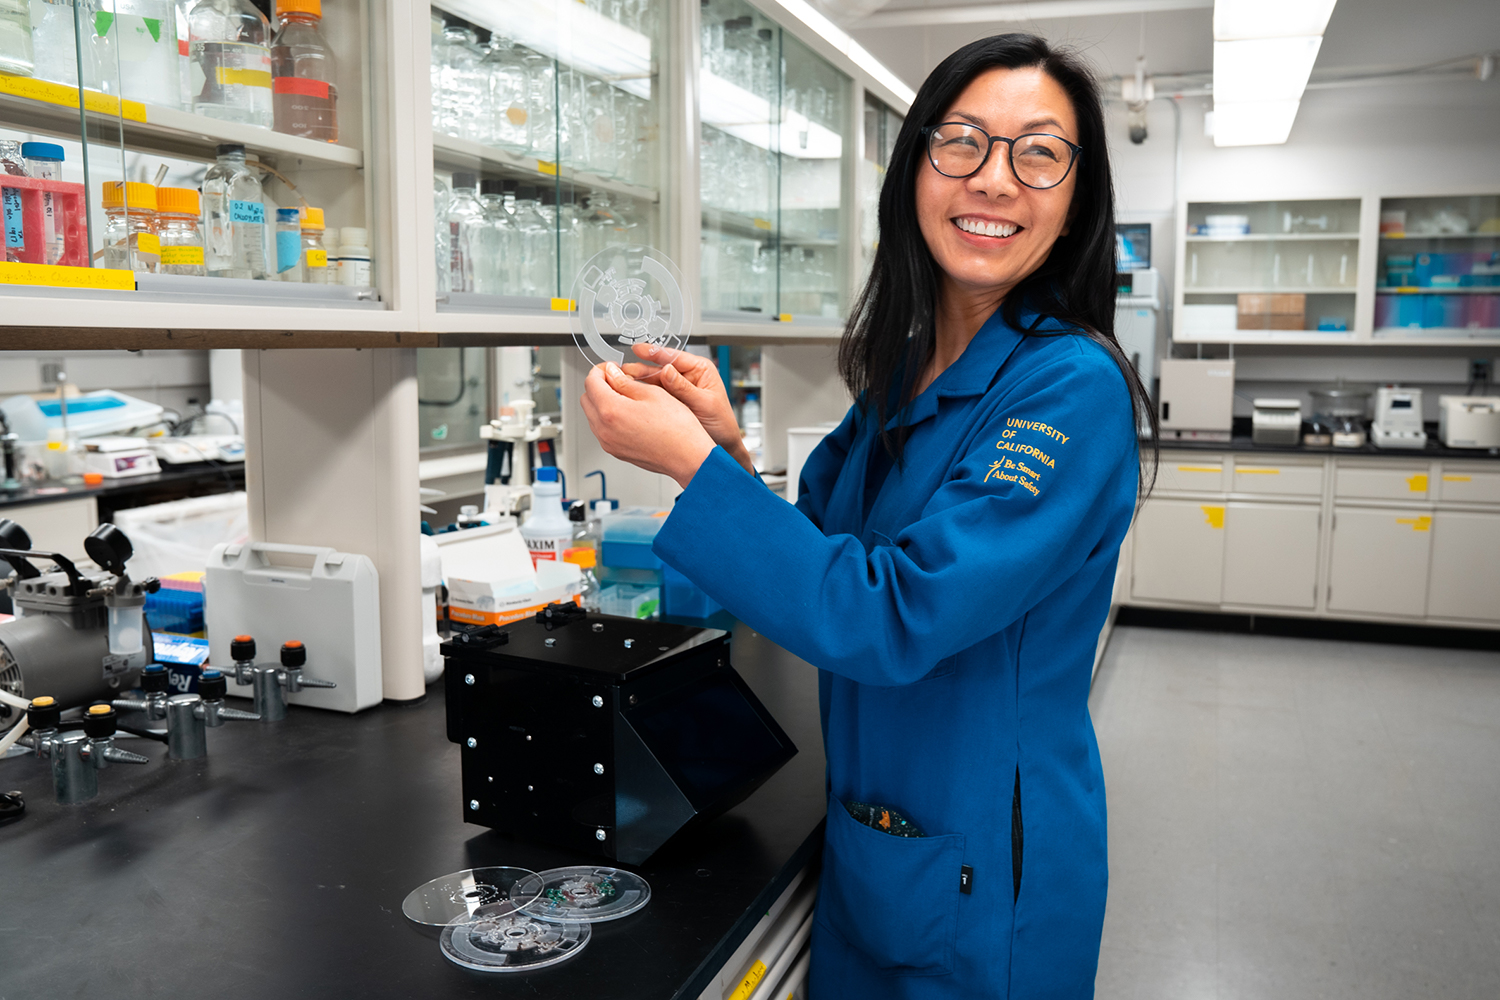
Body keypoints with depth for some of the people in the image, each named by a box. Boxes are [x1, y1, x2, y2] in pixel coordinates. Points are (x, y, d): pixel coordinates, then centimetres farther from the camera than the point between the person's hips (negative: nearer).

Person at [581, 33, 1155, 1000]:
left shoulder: (1074, 387, -21)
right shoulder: (902, 373, 3)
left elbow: (894, 619, -28)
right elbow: (828, 561, 7)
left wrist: (691, 461, -26)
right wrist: (731, 450, -10)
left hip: (981, 878, -7)